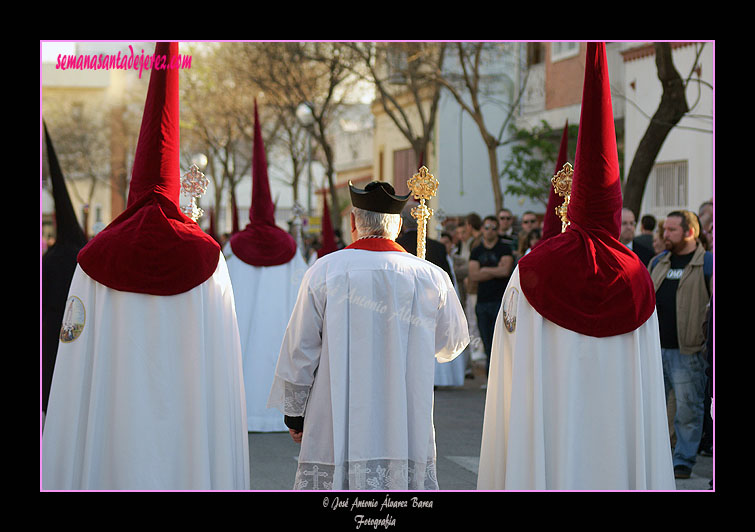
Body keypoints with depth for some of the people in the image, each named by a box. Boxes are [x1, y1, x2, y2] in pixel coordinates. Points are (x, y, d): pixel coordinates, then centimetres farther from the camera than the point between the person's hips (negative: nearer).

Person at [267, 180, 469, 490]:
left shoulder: (324, 271, -3)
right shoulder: (430, 278, 1)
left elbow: (300, 350, 1)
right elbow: (452, 344, 15)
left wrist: (294, 414, 11)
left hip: (337, 428, -1)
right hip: (408, 434, 1)